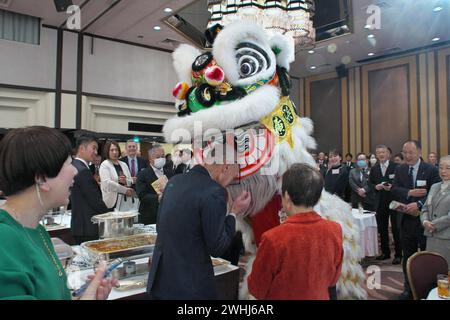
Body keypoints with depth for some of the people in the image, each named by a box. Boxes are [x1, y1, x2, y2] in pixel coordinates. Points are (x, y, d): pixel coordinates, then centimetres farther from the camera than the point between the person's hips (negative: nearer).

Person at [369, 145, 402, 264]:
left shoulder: (396, 167, -6)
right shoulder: (374, 169, 9)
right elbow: (370, 184, 12)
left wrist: (392, 187, -22)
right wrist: (375, 186, -8)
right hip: (380, 202, 5)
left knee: (396, 229, 2)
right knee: (382, 228, 12)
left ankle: (398, 254, 14)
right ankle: (385, 252, 26)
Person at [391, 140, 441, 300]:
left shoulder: (431, 170, -7)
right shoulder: (400, 169, 5)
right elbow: (394, 190, -4)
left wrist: (418, 204, -24)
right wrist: (409, 192, -21)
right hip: (406, 219, 4)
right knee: (408, 256, 13)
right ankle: (409, 288, 26)